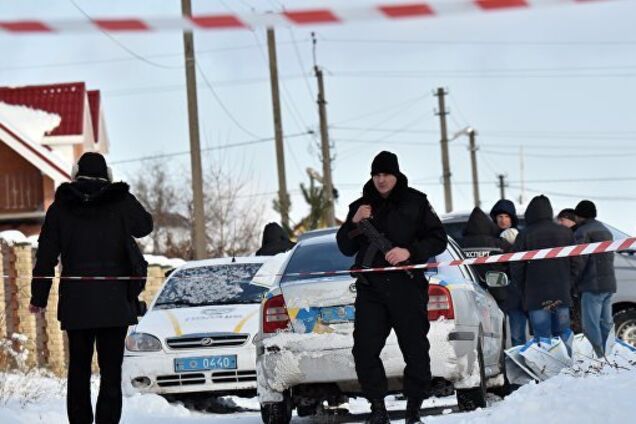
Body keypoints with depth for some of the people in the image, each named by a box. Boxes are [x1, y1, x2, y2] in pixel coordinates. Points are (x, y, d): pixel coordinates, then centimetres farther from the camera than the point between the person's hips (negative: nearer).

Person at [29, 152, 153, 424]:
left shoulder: (60, 207, 3)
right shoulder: (121, 202, -2)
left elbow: (46, 256, 4)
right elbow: (145, 226, 16)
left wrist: (39, 296, 11)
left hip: (75, 303, 2)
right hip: (114, 302, -2)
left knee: (78, 369, 11)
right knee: (111, 371, -3)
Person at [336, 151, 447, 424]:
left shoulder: (415, 202, 6)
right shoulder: (360, 207, 13)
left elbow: (438, 240, 4)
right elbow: (346, 248, 15)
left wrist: (410, 251, -12)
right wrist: (353, 224, -4)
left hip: (408, 286, -2)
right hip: (371, 289, 2)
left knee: (416, 349, -2)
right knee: (364, 349, -8)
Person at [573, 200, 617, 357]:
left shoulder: (583, 231, -7)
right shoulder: (605, 231, 22)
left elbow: (580, 260, -14)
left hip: (593, 285, -9)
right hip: (609, 284, 9)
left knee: (591, 326, -10)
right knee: (606, 324, 11)